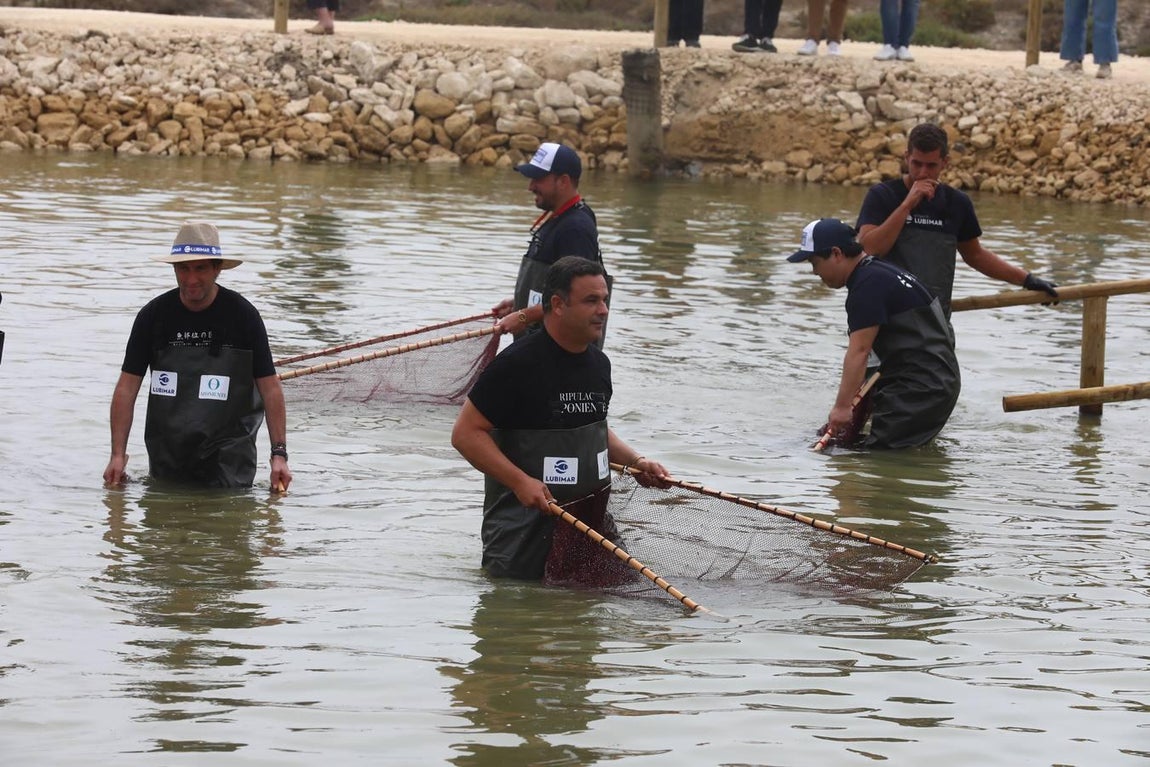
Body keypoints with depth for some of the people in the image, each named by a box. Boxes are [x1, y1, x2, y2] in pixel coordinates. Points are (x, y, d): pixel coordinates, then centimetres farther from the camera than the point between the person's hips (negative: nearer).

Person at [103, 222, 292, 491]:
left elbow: (270, 388, -4)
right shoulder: (153, 315, -1)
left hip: (228, 448, -2)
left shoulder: (242, 315, -5)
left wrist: (279, 454, -12)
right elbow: (127, 388, 0)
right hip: (167, 450, 2)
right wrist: (118, 455, -8)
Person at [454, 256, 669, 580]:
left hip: (591, 517, 7)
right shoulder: (518, 364, -15)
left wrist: (635, 461, 8)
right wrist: (520, 481, -26)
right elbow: (466, 433, -16)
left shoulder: (599, 363, 9)